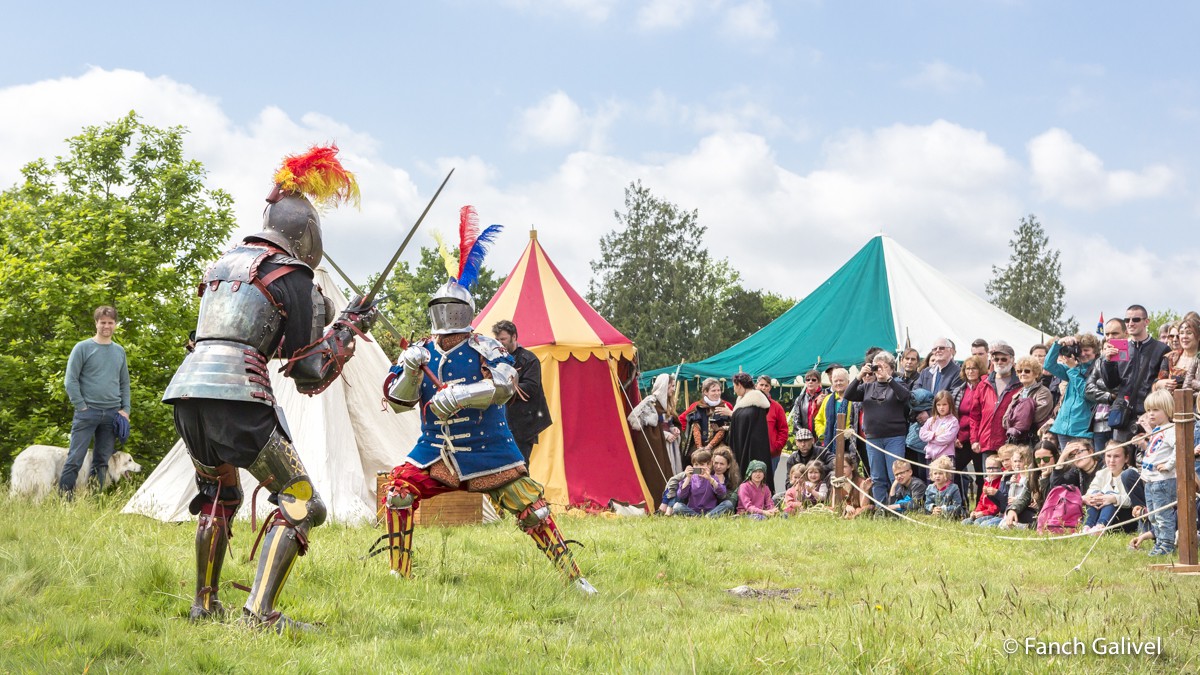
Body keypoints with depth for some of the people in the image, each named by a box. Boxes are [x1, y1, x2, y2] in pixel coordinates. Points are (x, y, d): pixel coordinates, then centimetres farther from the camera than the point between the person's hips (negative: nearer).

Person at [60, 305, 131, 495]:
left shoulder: (119, 351, 14)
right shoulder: (82, 348, -1)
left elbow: (125, 383, 18)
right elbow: (70, 380, -4)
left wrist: (125, 409, 6)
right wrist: (81, 406, -9)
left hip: (112, 414, 5)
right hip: (87, 412, -5)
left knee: (102, 462, 6)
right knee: (75, 459, -9)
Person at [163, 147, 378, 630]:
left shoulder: (225, 263, 22)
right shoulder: (291, 276, 2)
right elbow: (309, 373, 1)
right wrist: (347, 328, 15)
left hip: (186, 388, 8)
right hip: (236, 392, -8)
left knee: (219, 495, 29)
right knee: (301, 503, -4)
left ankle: (204, 604, 31)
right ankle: (260, 615, -17)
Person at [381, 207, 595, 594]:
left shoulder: (483, 348, -9)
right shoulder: (420, 352, 2)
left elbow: (506, 384, -26)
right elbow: (398, 402, -2)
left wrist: (459, 395, -37)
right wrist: (409, 371, -22)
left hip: (487, 450, -3)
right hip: (435, 449, 3)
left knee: (531, 509, -6)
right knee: (397, 496, -11)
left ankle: (573, 576, 5)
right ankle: (399, 576, 5)